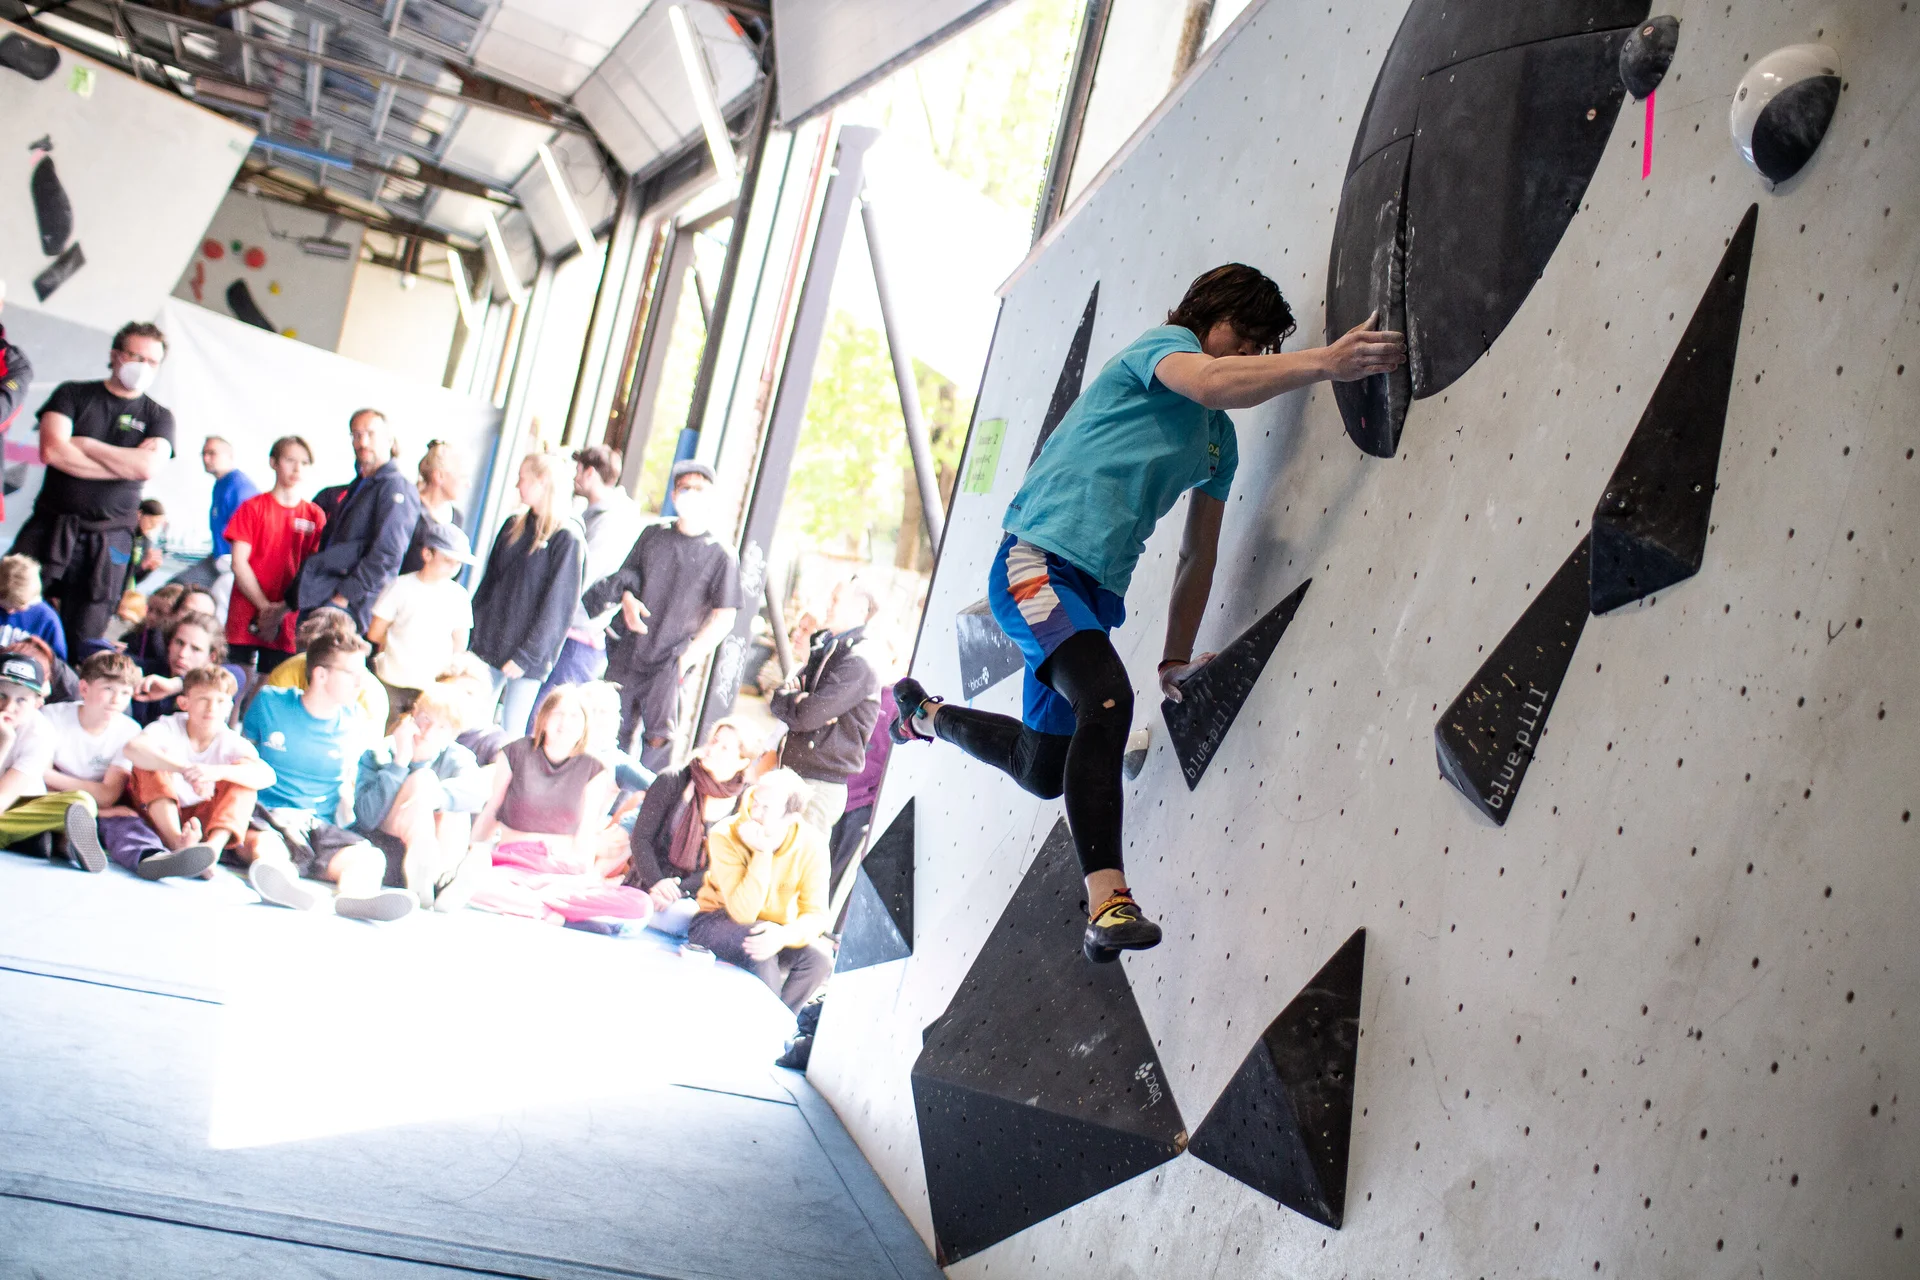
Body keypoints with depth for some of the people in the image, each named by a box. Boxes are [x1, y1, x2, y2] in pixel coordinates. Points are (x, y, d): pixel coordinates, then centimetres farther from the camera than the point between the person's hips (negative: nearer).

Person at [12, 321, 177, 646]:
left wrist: (84, 444, -6)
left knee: (83, 639, -1)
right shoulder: (72, 394, 8)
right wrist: (128, 464, -9)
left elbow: (148, 466, -11)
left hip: (108, 541, 0)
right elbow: (52, 451, -9)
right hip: (50, 529, 0)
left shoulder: (158, 417, 9)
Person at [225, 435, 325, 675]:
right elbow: (239, 563, -1)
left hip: (287, 624, 1)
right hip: (246, 618, 0)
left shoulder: (315, 516, 7)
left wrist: (284, 608, -11)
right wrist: (265, 606, -11)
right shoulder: (252, 508, 5)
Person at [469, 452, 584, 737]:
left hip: (527, 657, -6)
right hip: (488, 648, 6)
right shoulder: (514, 526, 10)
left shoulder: (567, 538, -11)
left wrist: (527, 655, -15)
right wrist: (473, 634, 8)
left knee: (511, 731, -2)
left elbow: (555, 606, -13)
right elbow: (488, 585, 14)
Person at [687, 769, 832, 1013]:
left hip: (773, 928, 3)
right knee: (760, 950, -34)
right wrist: (762, 854, -36)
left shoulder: (812, 845, -15)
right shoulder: (726, 836, -24)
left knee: (818, 960, -23)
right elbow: (743, 913, -30)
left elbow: (816, 915, -18)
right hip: (715, 922, -3)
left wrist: (785, 935, -40)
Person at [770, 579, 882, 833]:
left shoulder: (857, 664, -14)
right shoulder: (823, 651, 16)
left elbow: (806, 716, -20)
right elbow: (778, 698, 14)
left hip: (820, 786, -9)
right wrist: (794, 699, -8)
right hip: (792, 777, 9)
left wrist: (783, 698, -1)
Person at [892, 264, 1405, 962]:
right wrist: (1324, 360, -34)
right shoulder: (1166, 342, -1)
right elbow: (1211, 382, -26)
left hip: (1094, 591, 9)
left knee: (1044, 770, 17)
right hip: (1038, 561, -9)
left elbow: (1198, 555, 22)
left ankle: (927, 712, 44)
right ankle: (1107, 904, -36)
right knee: (1107, 698, -33)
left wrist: (1177, 657, 19)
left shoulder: (1221, 440, 20)